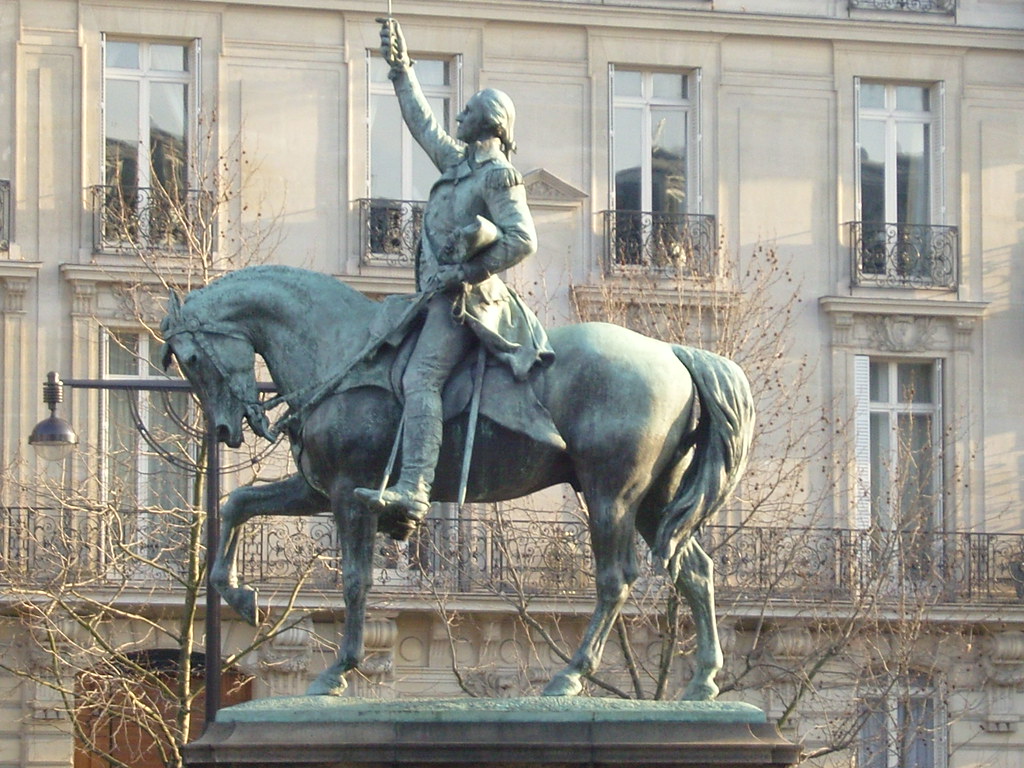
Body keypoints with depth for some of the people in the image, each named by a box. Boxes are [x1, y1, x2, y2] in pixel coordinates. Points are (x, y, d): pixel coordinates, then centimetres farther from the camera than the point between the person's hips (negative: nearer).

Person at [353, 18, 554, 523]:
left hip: (463, 300, -11)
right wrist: (400, 69, 33)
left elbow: (522, 240, -16)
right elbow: (423, 122, 34)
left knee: (420, 379, -27)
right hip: (444, 294, 11)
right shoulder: (458, 162, 20)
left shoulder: (497, 175, -7)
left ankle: (413, 491, -41)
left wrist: (467, 272, -17)